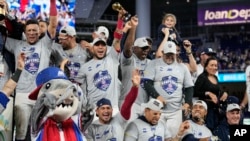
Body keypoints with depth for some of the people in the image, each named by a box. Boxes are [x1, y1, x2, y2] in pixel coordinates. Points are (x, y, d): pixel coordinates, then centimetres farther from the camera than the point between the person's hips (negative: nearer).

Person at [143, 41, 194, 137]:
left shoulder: (182, 67, 14)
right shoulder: (154, 64, 4)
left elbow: (189, 87, 15)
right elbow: (147, 83, -4)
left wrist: (187, 103, -1)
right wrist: (157, 96, -18)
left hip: (176, 110, 2)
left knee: (173, 135, -2)